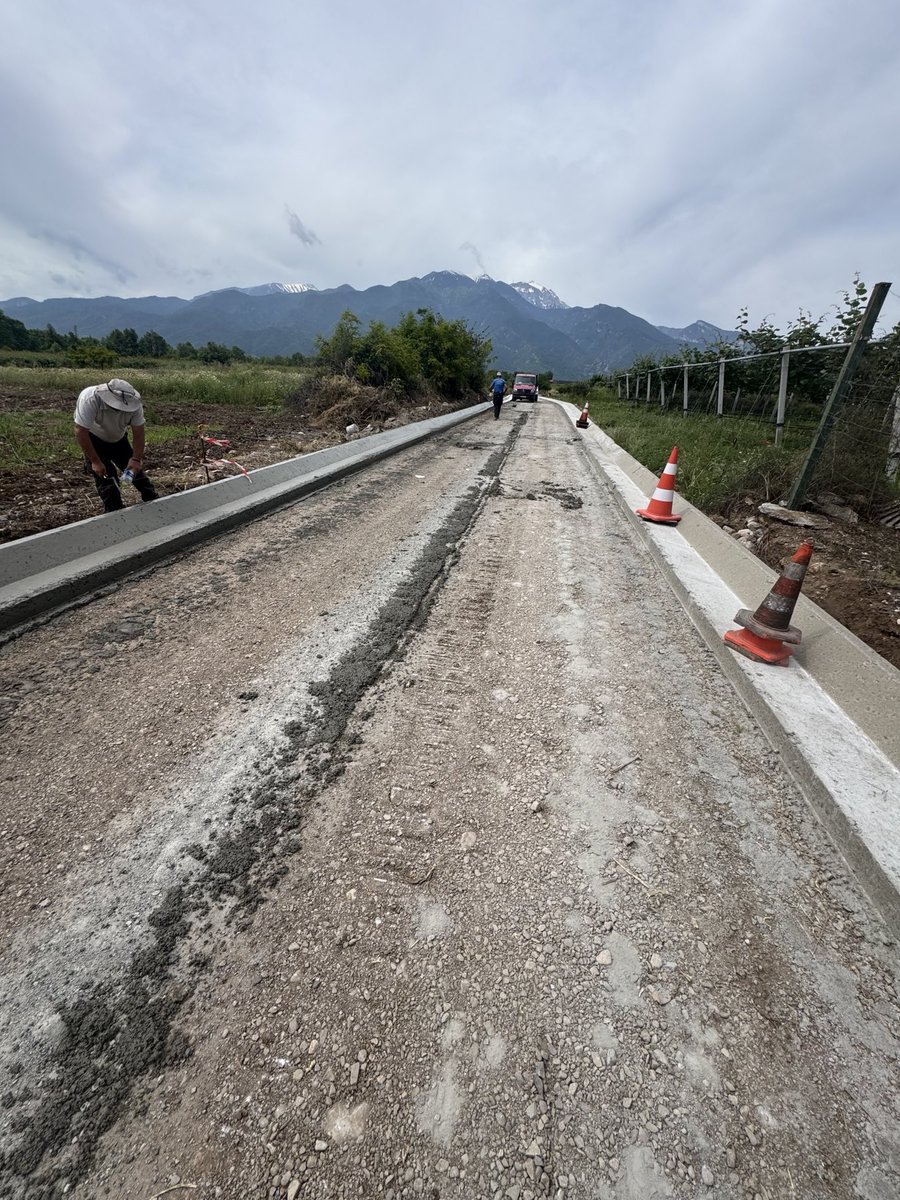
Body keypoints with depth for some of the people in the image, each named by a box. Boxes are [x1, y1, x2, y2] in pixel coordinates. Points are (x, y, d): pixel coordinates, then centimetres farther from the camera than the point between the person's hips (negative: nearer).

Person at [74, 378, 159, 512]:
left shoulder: (134, 402, -27)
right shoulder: (90, 399, -36)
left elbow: (138, 432, -20)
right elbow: (80, 432, -32)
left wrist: (136, 459, -27)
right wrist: (95, 461, -32)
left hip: (118, 439, 3)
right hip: (94, 439, -3)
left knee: (135, 468, 4)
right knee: (104, 475, -11)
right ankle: (115, 512, 0)